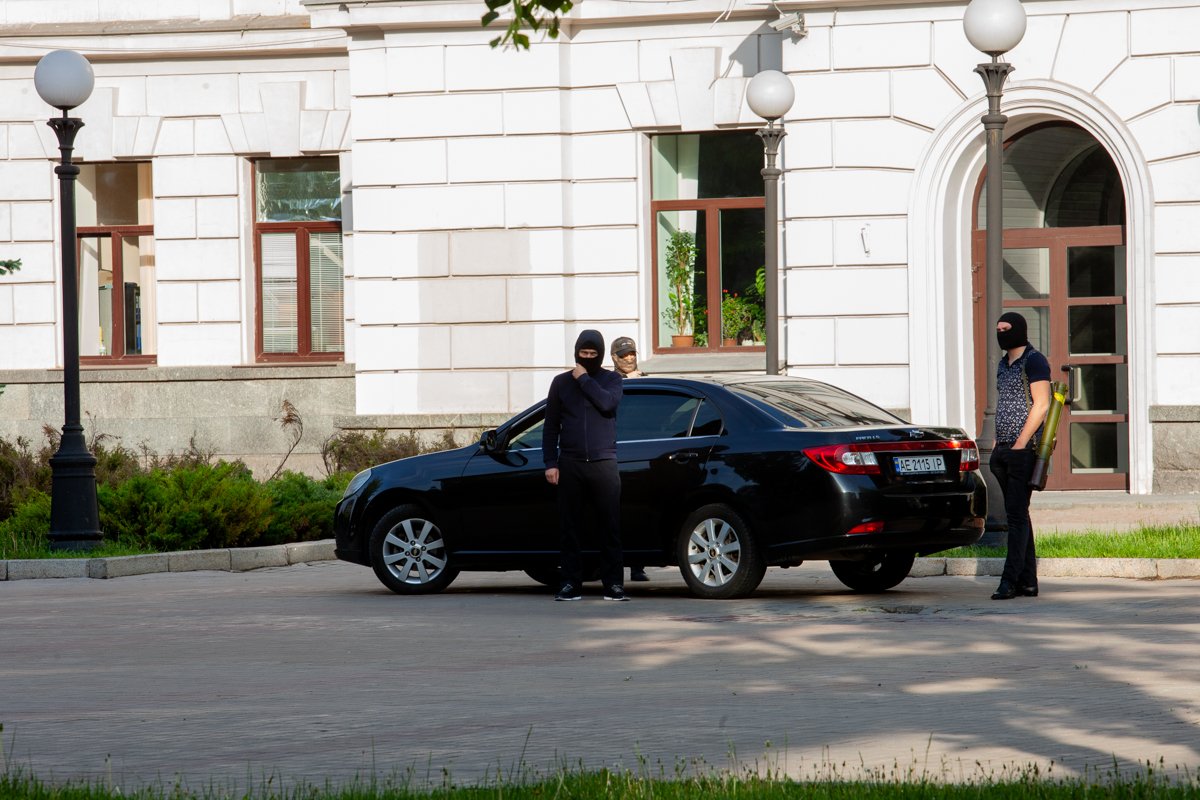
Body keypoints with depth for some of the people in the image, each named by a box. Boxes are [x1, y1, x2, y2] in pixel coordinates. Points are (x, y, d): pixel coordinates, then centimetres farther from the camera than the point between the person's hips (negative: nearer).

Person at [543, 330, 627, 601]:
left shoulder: (611, 380, 8)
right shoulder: (561, 382, 11)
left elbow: (608, 403, -15)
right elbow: (551, 426, 11)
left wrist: (584, 379, -8)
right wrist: (550, 462, 3)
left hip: (603, 464, -1)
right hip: (570, 465, 1)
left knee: (610, 526, -4)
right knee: (570, 527, 0)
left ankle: (613, 584, -1)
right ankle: (571, 584, 4)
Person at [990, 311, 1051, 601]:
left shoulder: (1034, 361, -7)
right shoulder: (1003, 365, 19)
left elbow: (1041, 405, -14)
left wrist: (1019, 444, -17)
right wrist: (998, 445, 14)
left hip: (1023, 450, -9)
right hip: (1004, 450, 9)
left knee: (1017, 515, -11)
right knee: (1017, 515, 9)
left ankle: (1011, 581, -14)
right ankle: (1028, 581, 11)